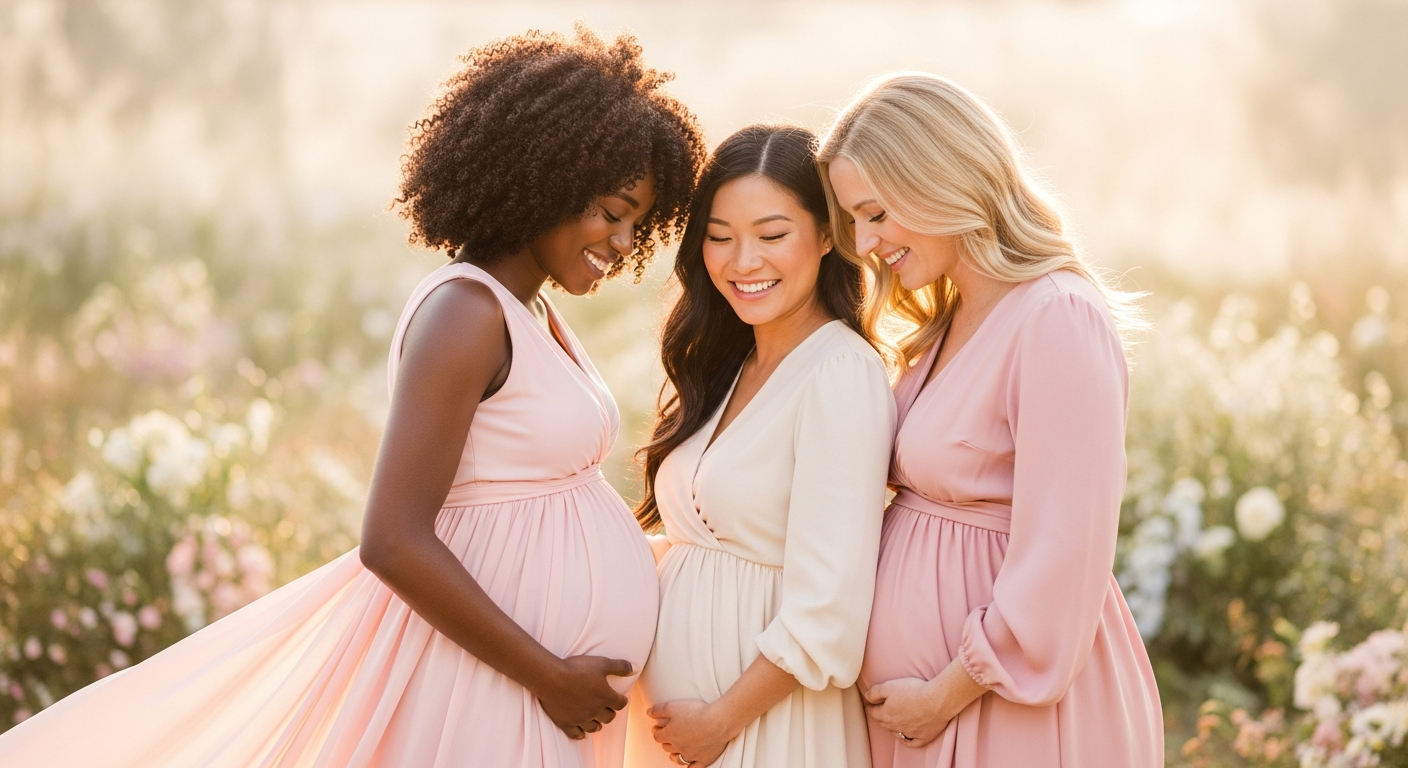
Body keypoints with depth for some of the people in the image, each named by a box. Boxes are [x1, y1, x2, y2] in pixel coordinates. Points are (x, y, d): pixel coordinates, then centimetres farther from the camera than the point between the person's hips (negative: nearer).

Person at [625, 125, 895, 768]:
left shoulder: (842, 375, -17)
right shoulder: (726, 367, 8)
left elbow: (827, 608, -21)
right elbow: (693, 545, 9)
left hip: (768, 715, -7)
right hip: (672, 704, 7)